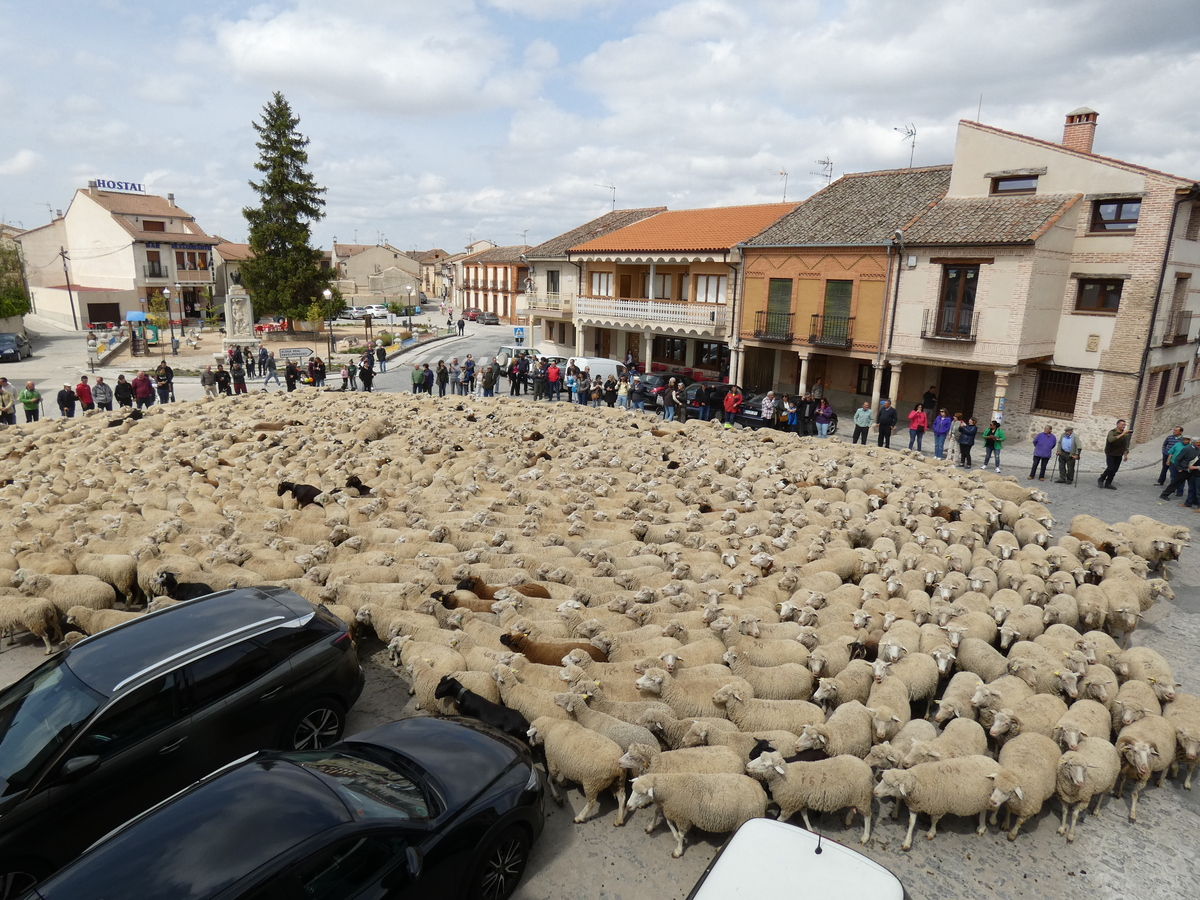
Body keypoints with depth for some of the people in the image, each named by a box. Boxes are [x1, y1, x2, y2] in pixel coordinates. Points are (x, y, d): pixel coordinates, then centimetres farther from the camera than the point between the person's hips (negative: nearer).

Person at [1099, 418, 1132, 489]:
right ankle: (1101, 479, 6)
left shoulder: (1125, 434, 6)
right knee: (1110, 468, -15)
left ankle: (1107, 484, 6)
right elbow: (1110, 439, -33)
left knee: (1114, 470, 1)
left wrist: (1126, 454, 11)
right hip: (1110, 454, -5)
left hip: (1119, 455, 5)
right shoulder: (1112, 432, -11)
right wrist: (1121, 435, -36)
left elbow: (1125, 445, 15)